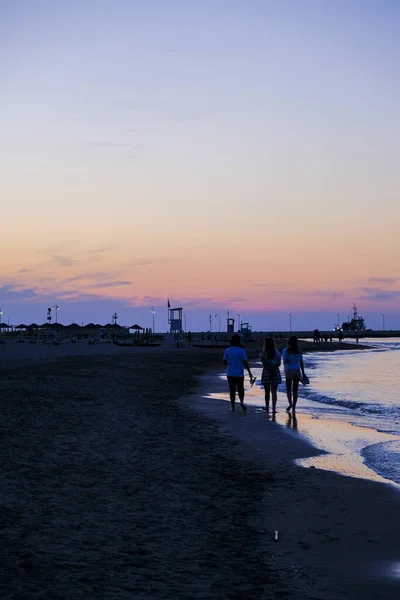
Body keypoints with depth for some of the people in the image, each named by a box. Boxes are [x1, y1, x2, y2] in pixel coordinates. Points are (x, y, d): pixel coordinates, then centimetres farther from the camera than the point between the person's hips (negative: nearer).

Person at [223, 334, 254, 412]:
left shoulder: (227, 351, -3)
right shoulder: (241, 351, -11)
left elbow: (224, 362, 2)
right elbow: (245, 363, -11)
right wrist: (249, 373, -2)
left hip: (230, 374, 2)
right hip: (239, 374, -2)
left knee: (232, 390, 9)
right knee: (240, 389, 12)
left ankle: (233, 407, 9)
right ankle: (242, 402, -10)